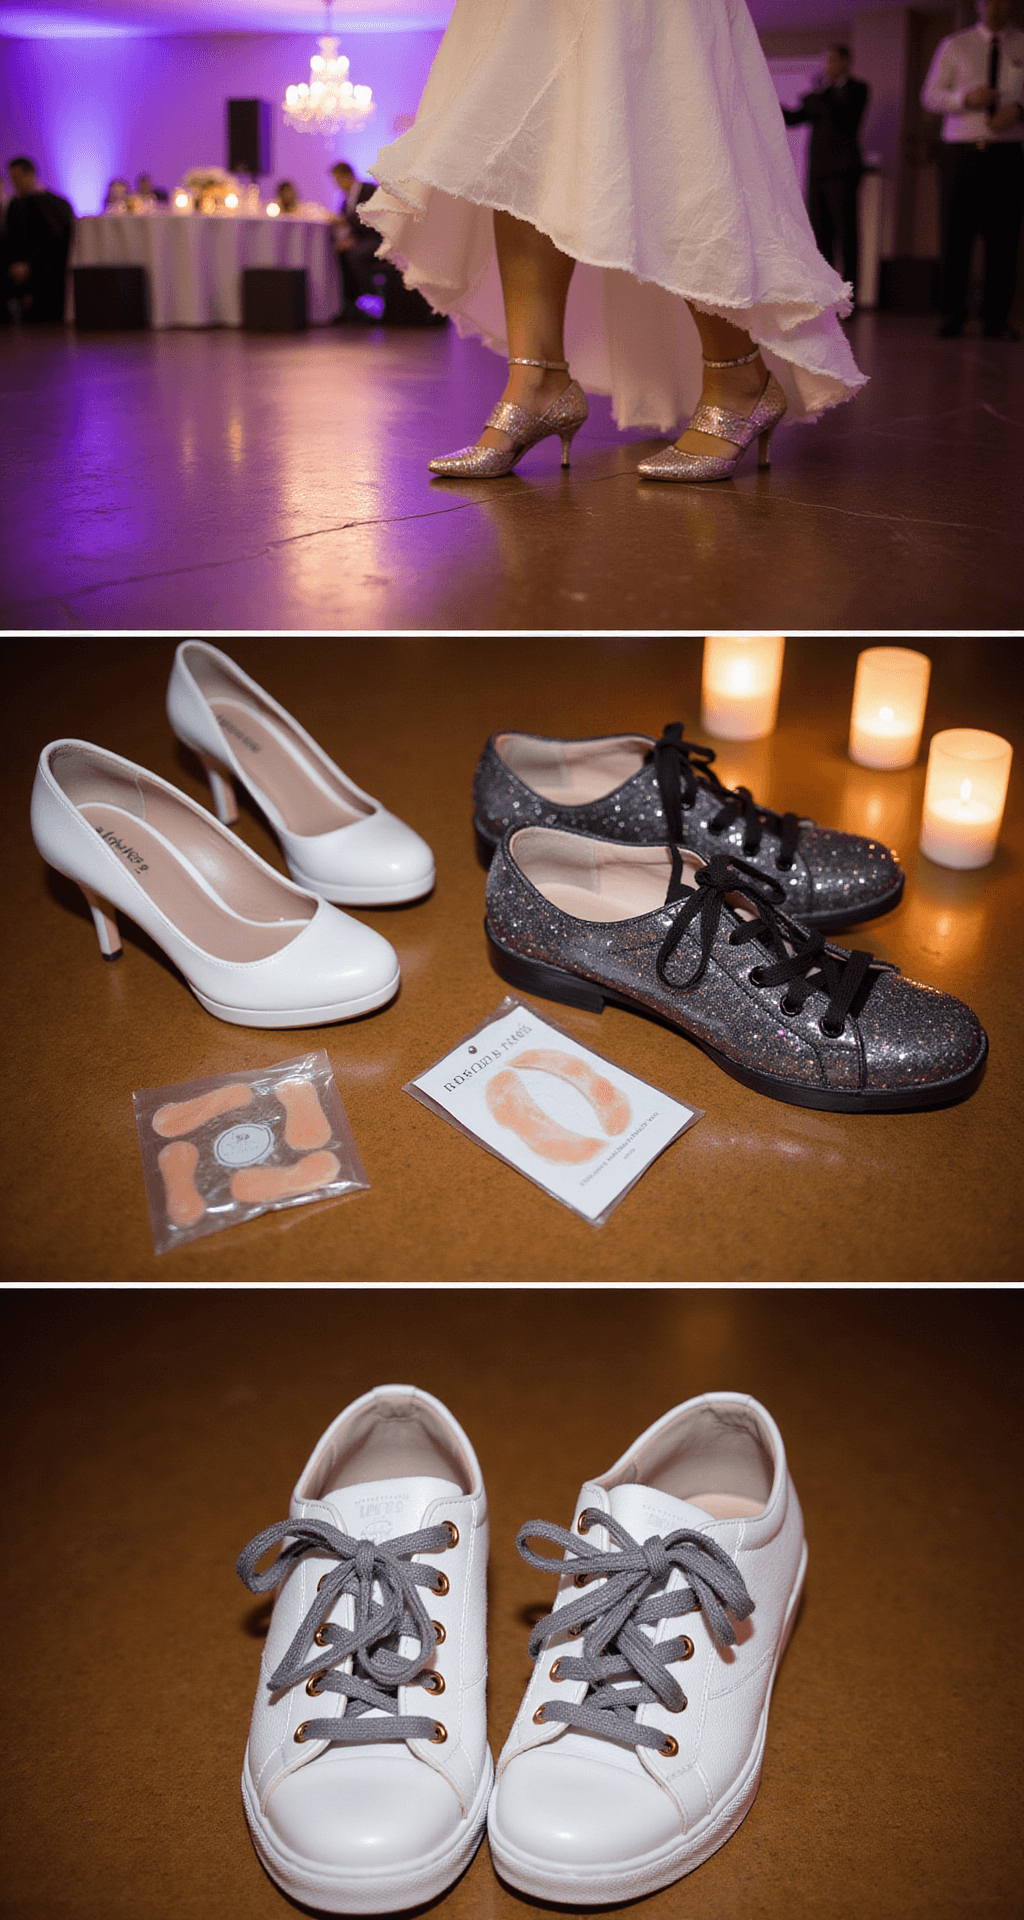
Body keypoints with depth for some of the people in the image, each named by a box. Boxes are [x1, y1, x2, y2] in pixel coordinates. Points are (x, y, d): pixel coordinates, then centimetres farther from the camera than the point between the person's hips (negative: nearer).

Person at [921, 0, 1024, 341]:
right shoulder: (954, 46, 11)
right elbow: (930, 96, 6)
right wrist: (966, 98, -11)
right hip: (961, 151, 0)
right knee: (954, 238, -6)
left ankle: (996, 319, -2)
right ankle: (951, 317, 1)